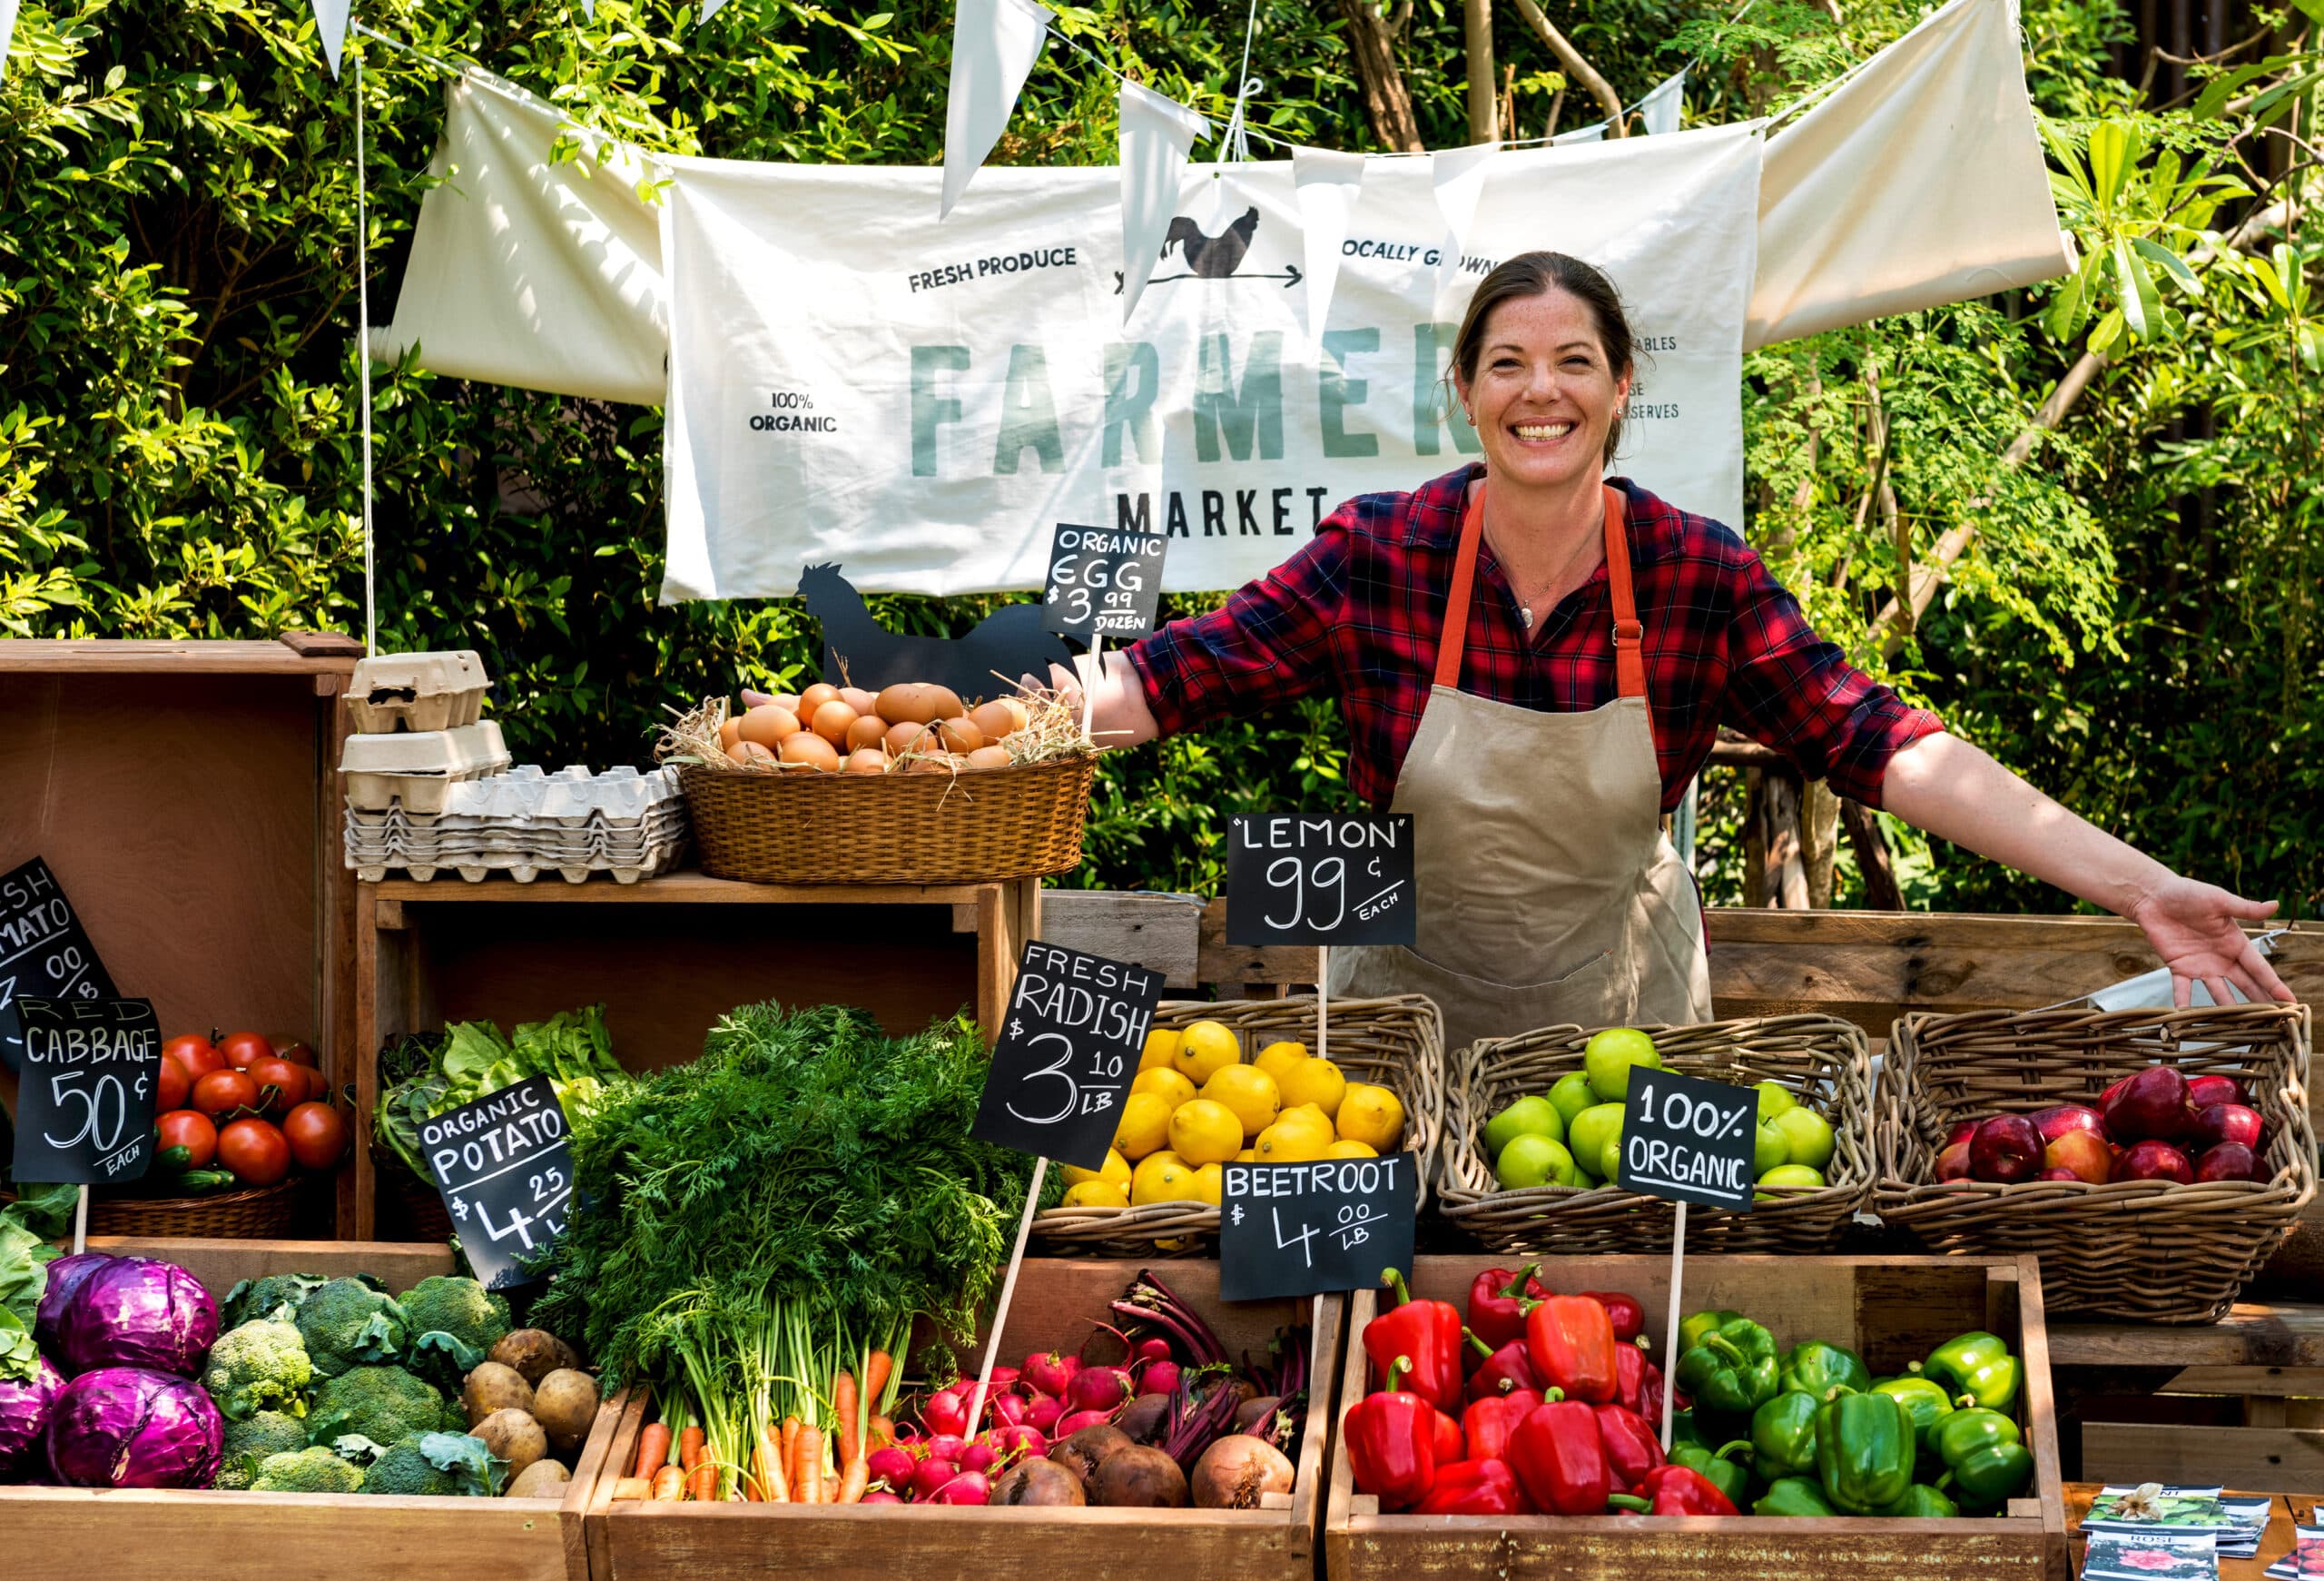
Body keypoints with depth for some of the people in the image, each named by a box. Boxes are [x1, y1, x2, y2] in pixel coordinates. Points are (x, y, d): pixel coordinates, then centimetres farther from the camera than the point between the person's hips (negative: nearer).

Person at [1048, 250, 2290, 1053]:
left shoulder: (1701, 579, -15)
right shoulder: (1377, 556, -16)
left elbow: (1876, 745, -17)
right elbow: (1181, 676, -14)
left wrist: (2142, 888, -26)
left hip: (1621, 1011, 1)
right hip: (1411, 1001, -1)